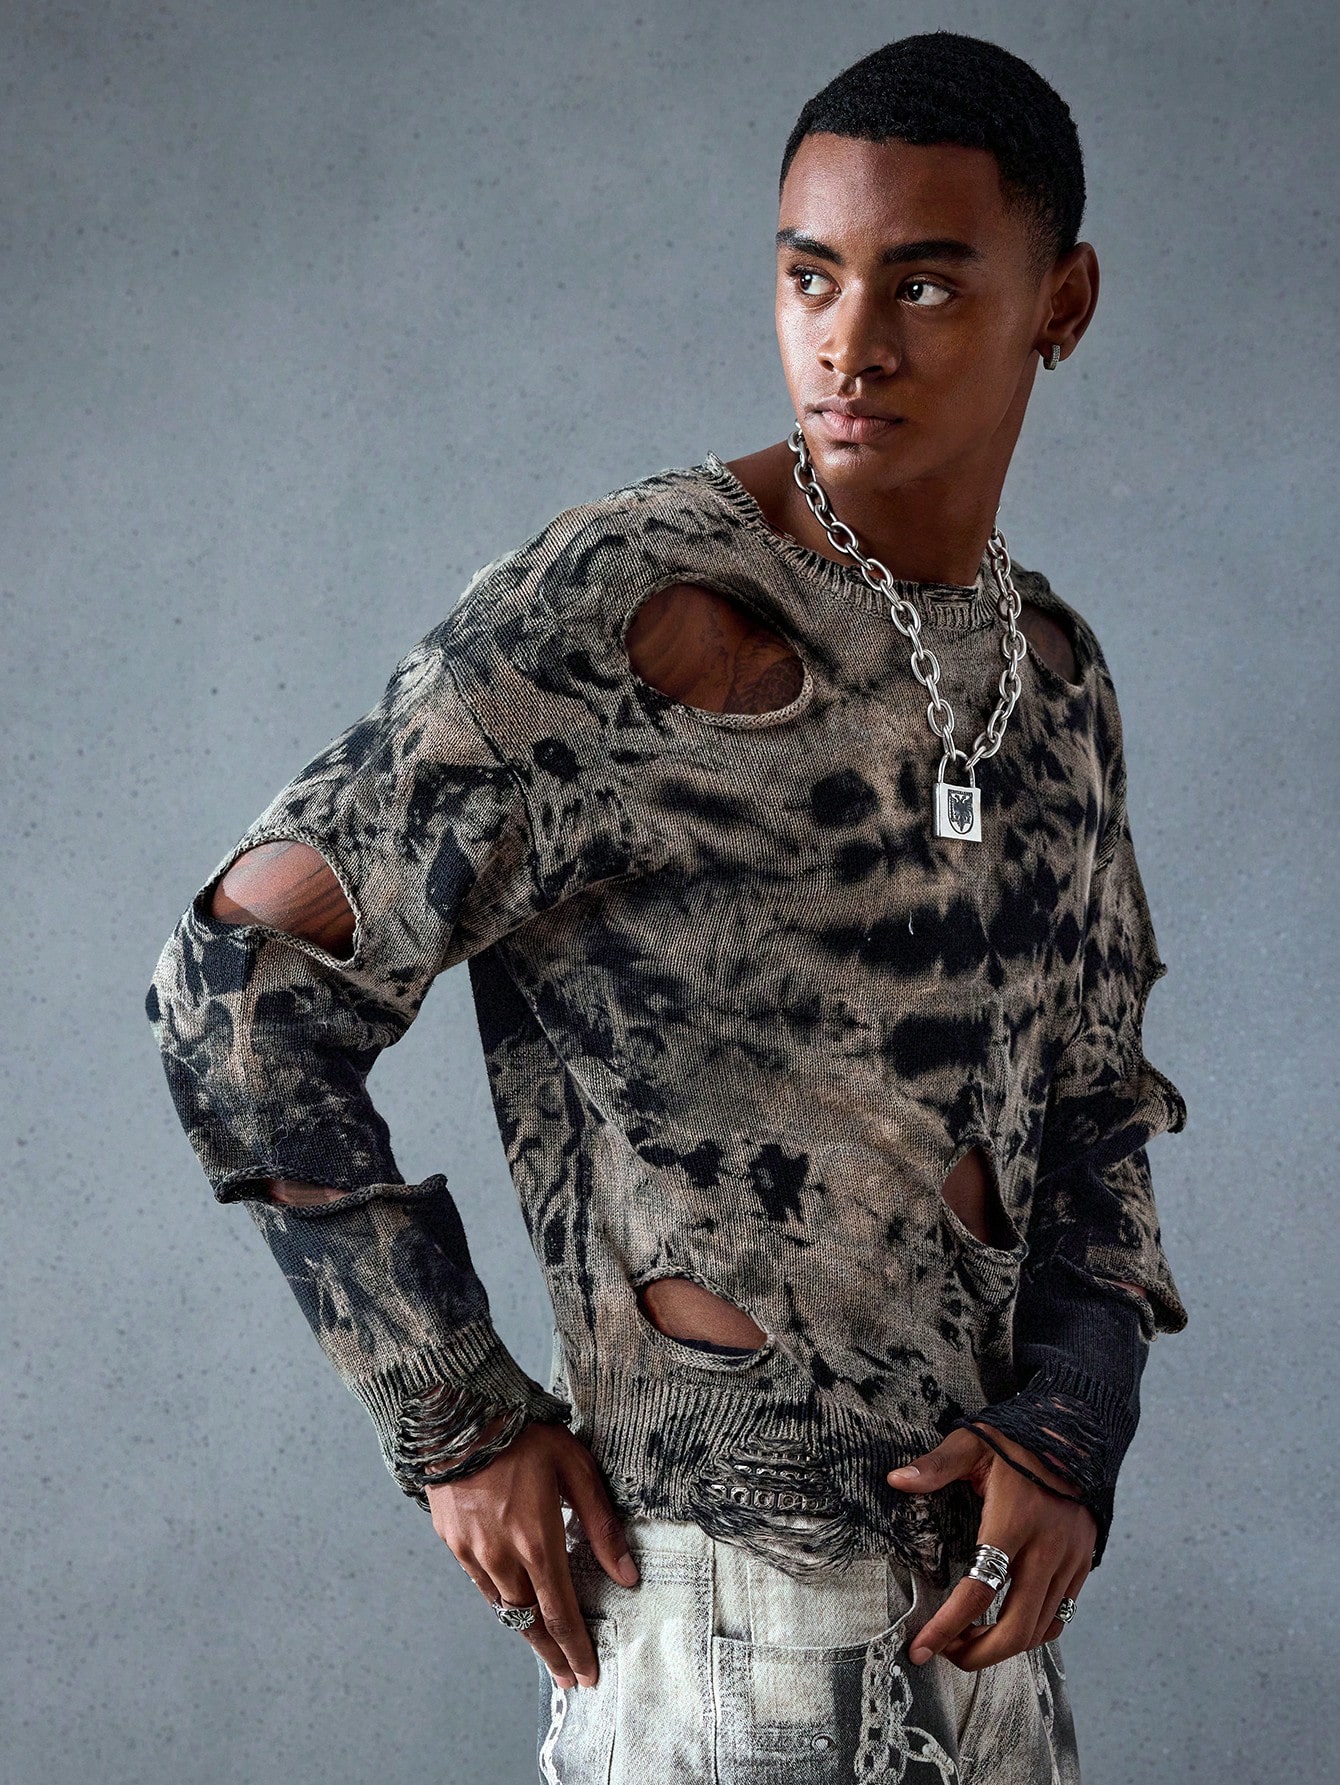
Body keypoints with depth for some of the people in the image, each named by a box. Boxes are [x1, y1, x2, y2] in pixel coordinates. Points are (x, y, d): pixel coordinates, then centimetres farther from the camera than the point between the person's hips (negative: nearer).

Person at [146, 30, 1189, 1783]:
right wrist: (457, 1424, -13)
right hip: (731, 1607, -7)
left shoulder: (1055, 672, 8)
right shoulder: (629, 607, -14)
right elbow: (241, 979, -15)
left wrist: (1075, 1433, -3)